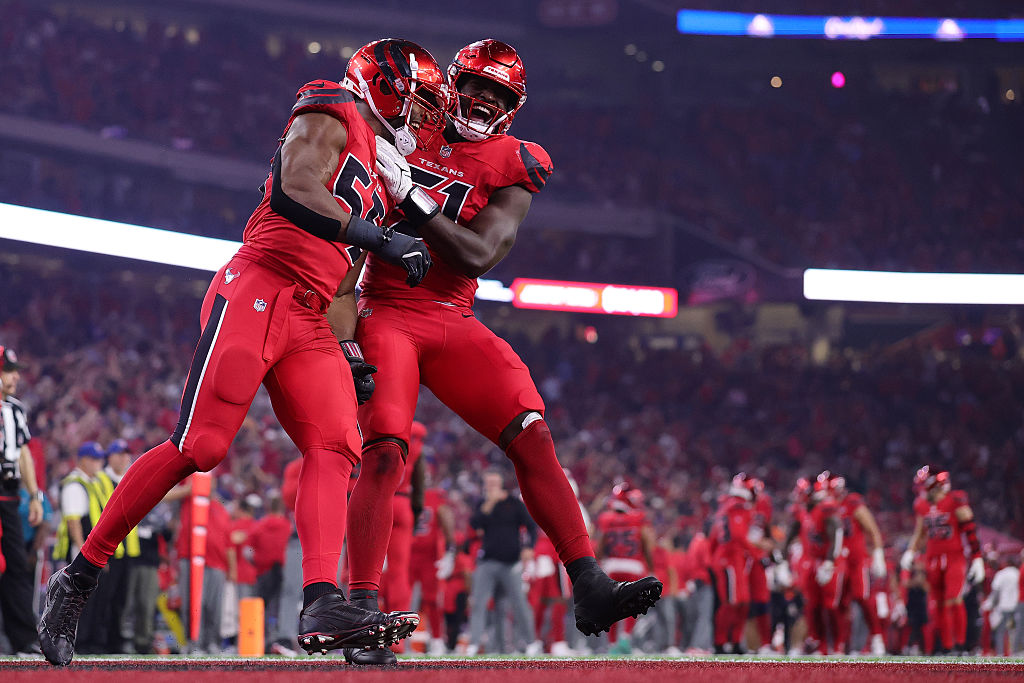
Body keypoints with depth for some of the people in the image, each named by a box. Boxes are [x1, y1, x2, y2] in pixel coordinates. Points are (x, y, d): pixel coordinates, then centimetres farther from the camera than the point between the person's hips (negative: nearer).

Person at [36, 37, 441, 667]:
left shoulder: (379, 181, 29)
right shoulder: (331, 113, 4)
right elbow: (296, 189, -14)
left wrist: (349, 354, 18)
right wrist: (380, 238, -14)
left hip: (309, 325, 9)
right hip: (256, 291, -9)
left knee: (334, 449, -12)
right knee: (197, 447, -15)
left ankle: (323, 609, -25)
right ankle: (78, 579, -6)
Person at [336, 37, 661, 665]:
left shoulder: (513, 166, 2)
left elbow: (478, 256, -12)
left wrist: (409, 191, -21)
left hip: (454, 323, 2)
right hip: (384, 313, -2)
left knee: (534, 439, -11)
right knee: (384, 454, -20)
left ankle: (590, 589, -9)